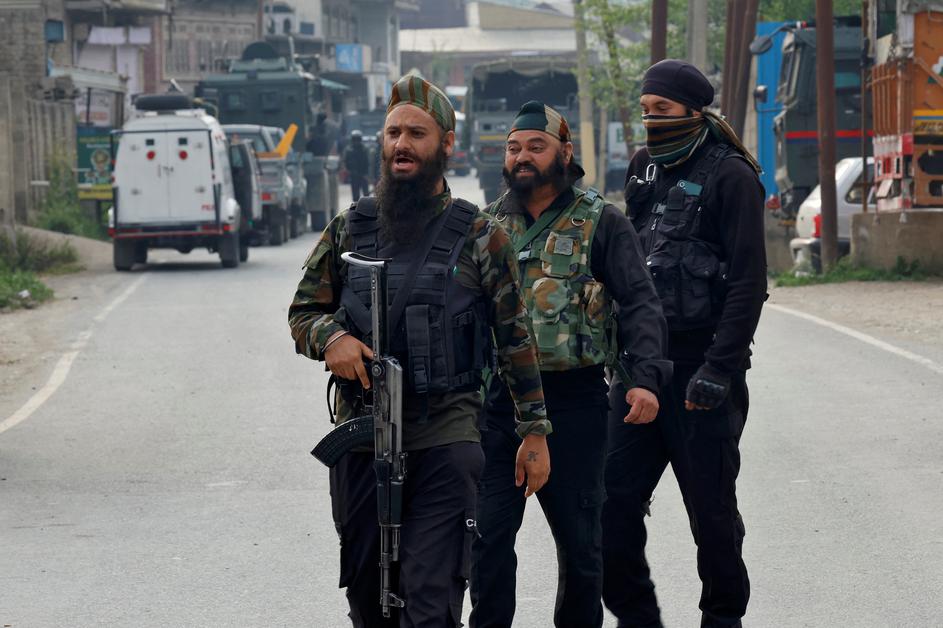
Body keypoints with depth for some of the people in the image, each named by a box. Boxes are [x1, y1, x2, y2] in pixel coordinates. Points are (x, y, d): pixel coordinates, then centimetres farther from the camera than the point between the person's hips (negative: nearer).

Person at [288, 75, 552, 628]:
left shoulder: (480, 236, 1)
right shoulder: (349, 229, 9)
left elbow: (516, 338, 3)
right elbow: (303, 311, 13)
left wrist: (535, 431, 0)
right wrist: (330, 338, -10)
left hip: (445, 437, -4)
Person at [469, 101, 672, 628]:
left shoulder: (602, 223, 1)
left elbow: (639, 304, -5)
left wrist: (646, 377, -19)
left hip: (573, 403, -3)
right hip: (497, 401, 3)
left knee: (579, 536, 6)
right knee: (488, 531, -1)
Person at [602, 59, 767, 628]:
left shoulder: (729, 175, -8)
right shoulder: (645, 170, 13)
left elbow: (749, 281, -13)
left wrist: (719, 368, -19)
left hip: (702, 361, -6)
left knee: (711, 505, 3)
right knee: (616, 497, 1)